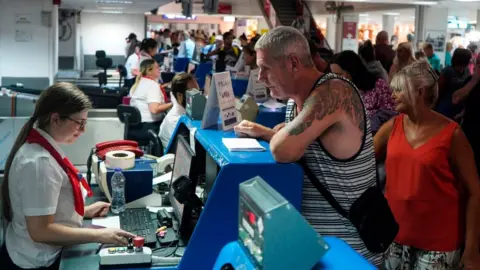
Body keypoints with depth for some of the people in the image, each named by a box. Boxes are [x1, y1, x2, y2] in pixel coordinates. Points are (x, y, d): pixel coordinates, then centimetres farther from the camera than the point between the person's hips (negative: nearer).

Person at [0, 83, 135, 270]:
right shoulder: (39, 162, -27)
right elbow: (40, 231, -27)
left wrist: (83, 211, 9)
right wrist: (100, 235, -25)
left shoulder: (41, 147, 4)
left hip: (42, 254, 9)